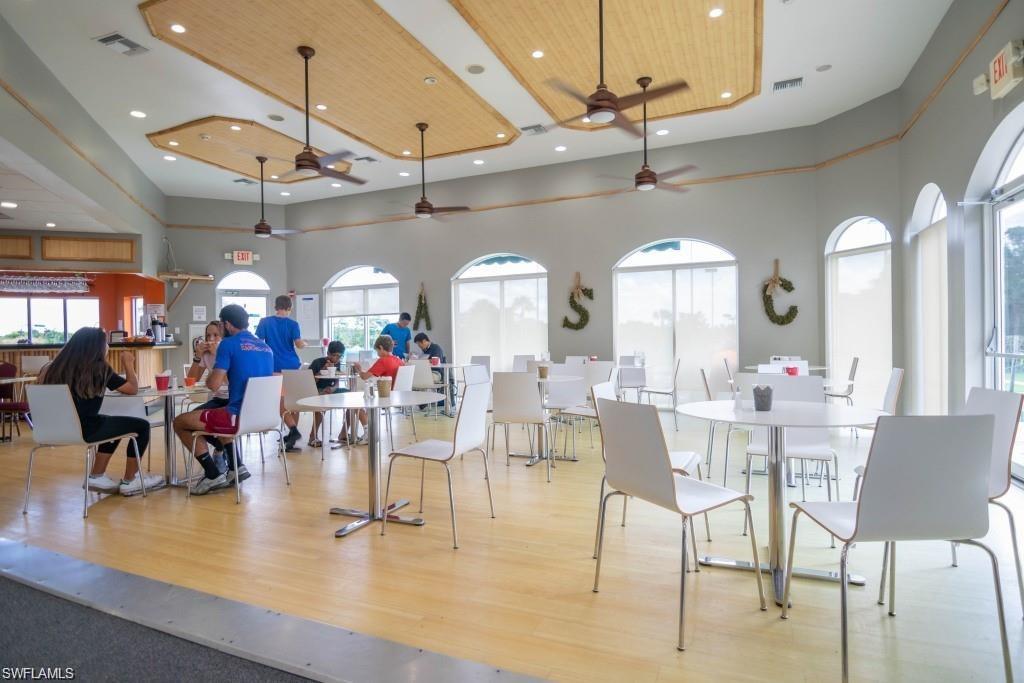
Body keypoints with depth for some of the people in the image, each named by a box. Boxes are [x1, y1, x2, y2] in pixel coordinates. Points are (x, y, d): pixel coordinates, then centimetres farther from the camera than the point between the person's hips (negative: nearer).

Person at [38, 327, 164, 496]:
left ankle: (96, 476, 28)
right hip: (82, 430, -8)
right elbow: (133, 389, -3)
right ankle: (129, 481, 15)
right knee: (142, 426, 7)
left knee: (115, 424, 30)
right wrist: (129, 364, 11)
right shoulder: (99, 368, -10)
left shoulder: (57, 366, 6)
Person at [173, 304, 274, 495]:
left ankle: (213, 475, 7)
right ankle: (237, 467, 25)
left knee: (180, 422, 12)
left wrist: (210, 375, 9)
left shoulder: (228, 344, -9)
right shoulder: (266, 347, 12)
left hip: (239, 417, -8)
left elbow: (213, 385, -13)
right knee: (219, 414, 36)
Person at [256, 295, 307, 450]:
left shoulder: (265, 322, 2)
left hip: (275, 368, -1)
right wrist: (305, 344, 13)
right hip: (293, 366, 1)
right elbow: (299, 344, -8)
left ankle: (293, 430, -19)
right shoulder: (292, 324, 1)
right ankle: (293, 431, 17)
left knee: (281, 403, -1)